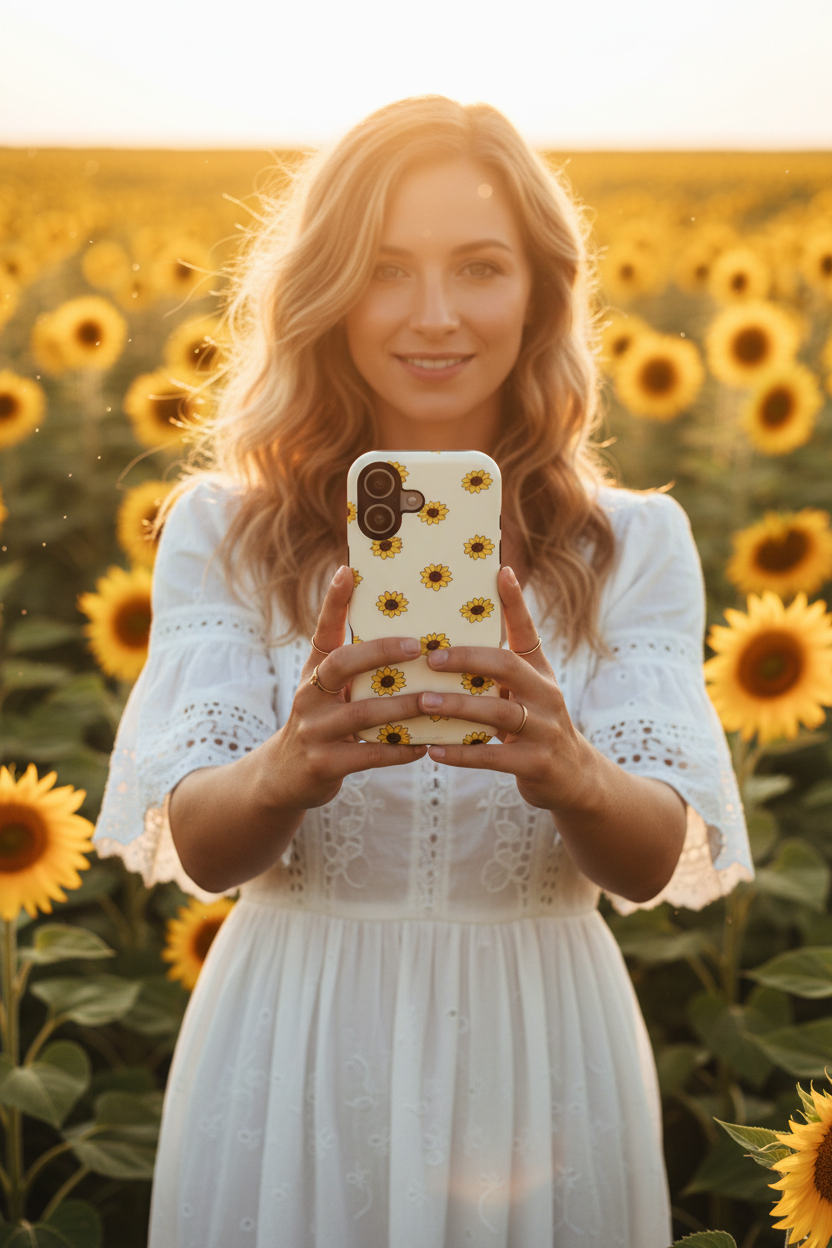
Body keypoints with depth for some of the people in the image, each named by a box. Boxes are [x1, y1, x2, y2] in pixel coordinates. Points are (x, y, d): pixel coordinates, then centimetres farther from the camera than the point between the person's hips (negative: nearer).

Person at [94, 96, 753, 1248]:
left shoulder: (636, 542, -3)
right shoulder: (220, 529, -4)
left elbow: (658, 861, -11)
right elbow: (196, 846, -11)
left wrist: (567, 773, -32)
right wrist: (287, 769, -33)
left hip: (538, 1061, 1)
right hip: (291, 1069, 0)